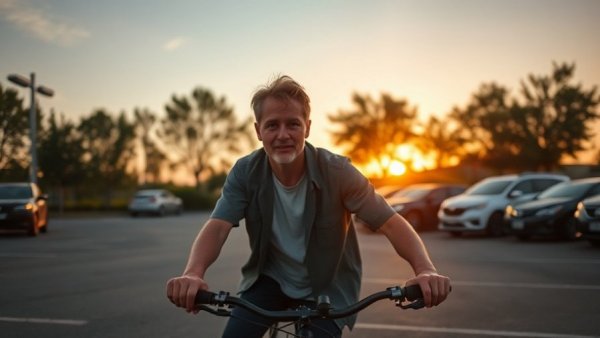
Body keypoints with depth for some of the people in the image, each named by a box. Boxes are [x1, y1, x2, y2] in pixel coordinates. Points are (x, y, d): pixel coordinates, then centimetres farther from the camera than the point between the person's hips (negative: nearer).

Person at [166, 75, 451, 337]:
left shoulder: (337, 172, -22)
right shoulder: (245, 172, -16)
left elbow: (391, 223, -24)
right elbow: (217, 227, -26)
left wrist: (425, 270, -43)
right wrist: (193, 273, -48)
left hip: (327, 289, -1)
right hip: (269, 280, 1)